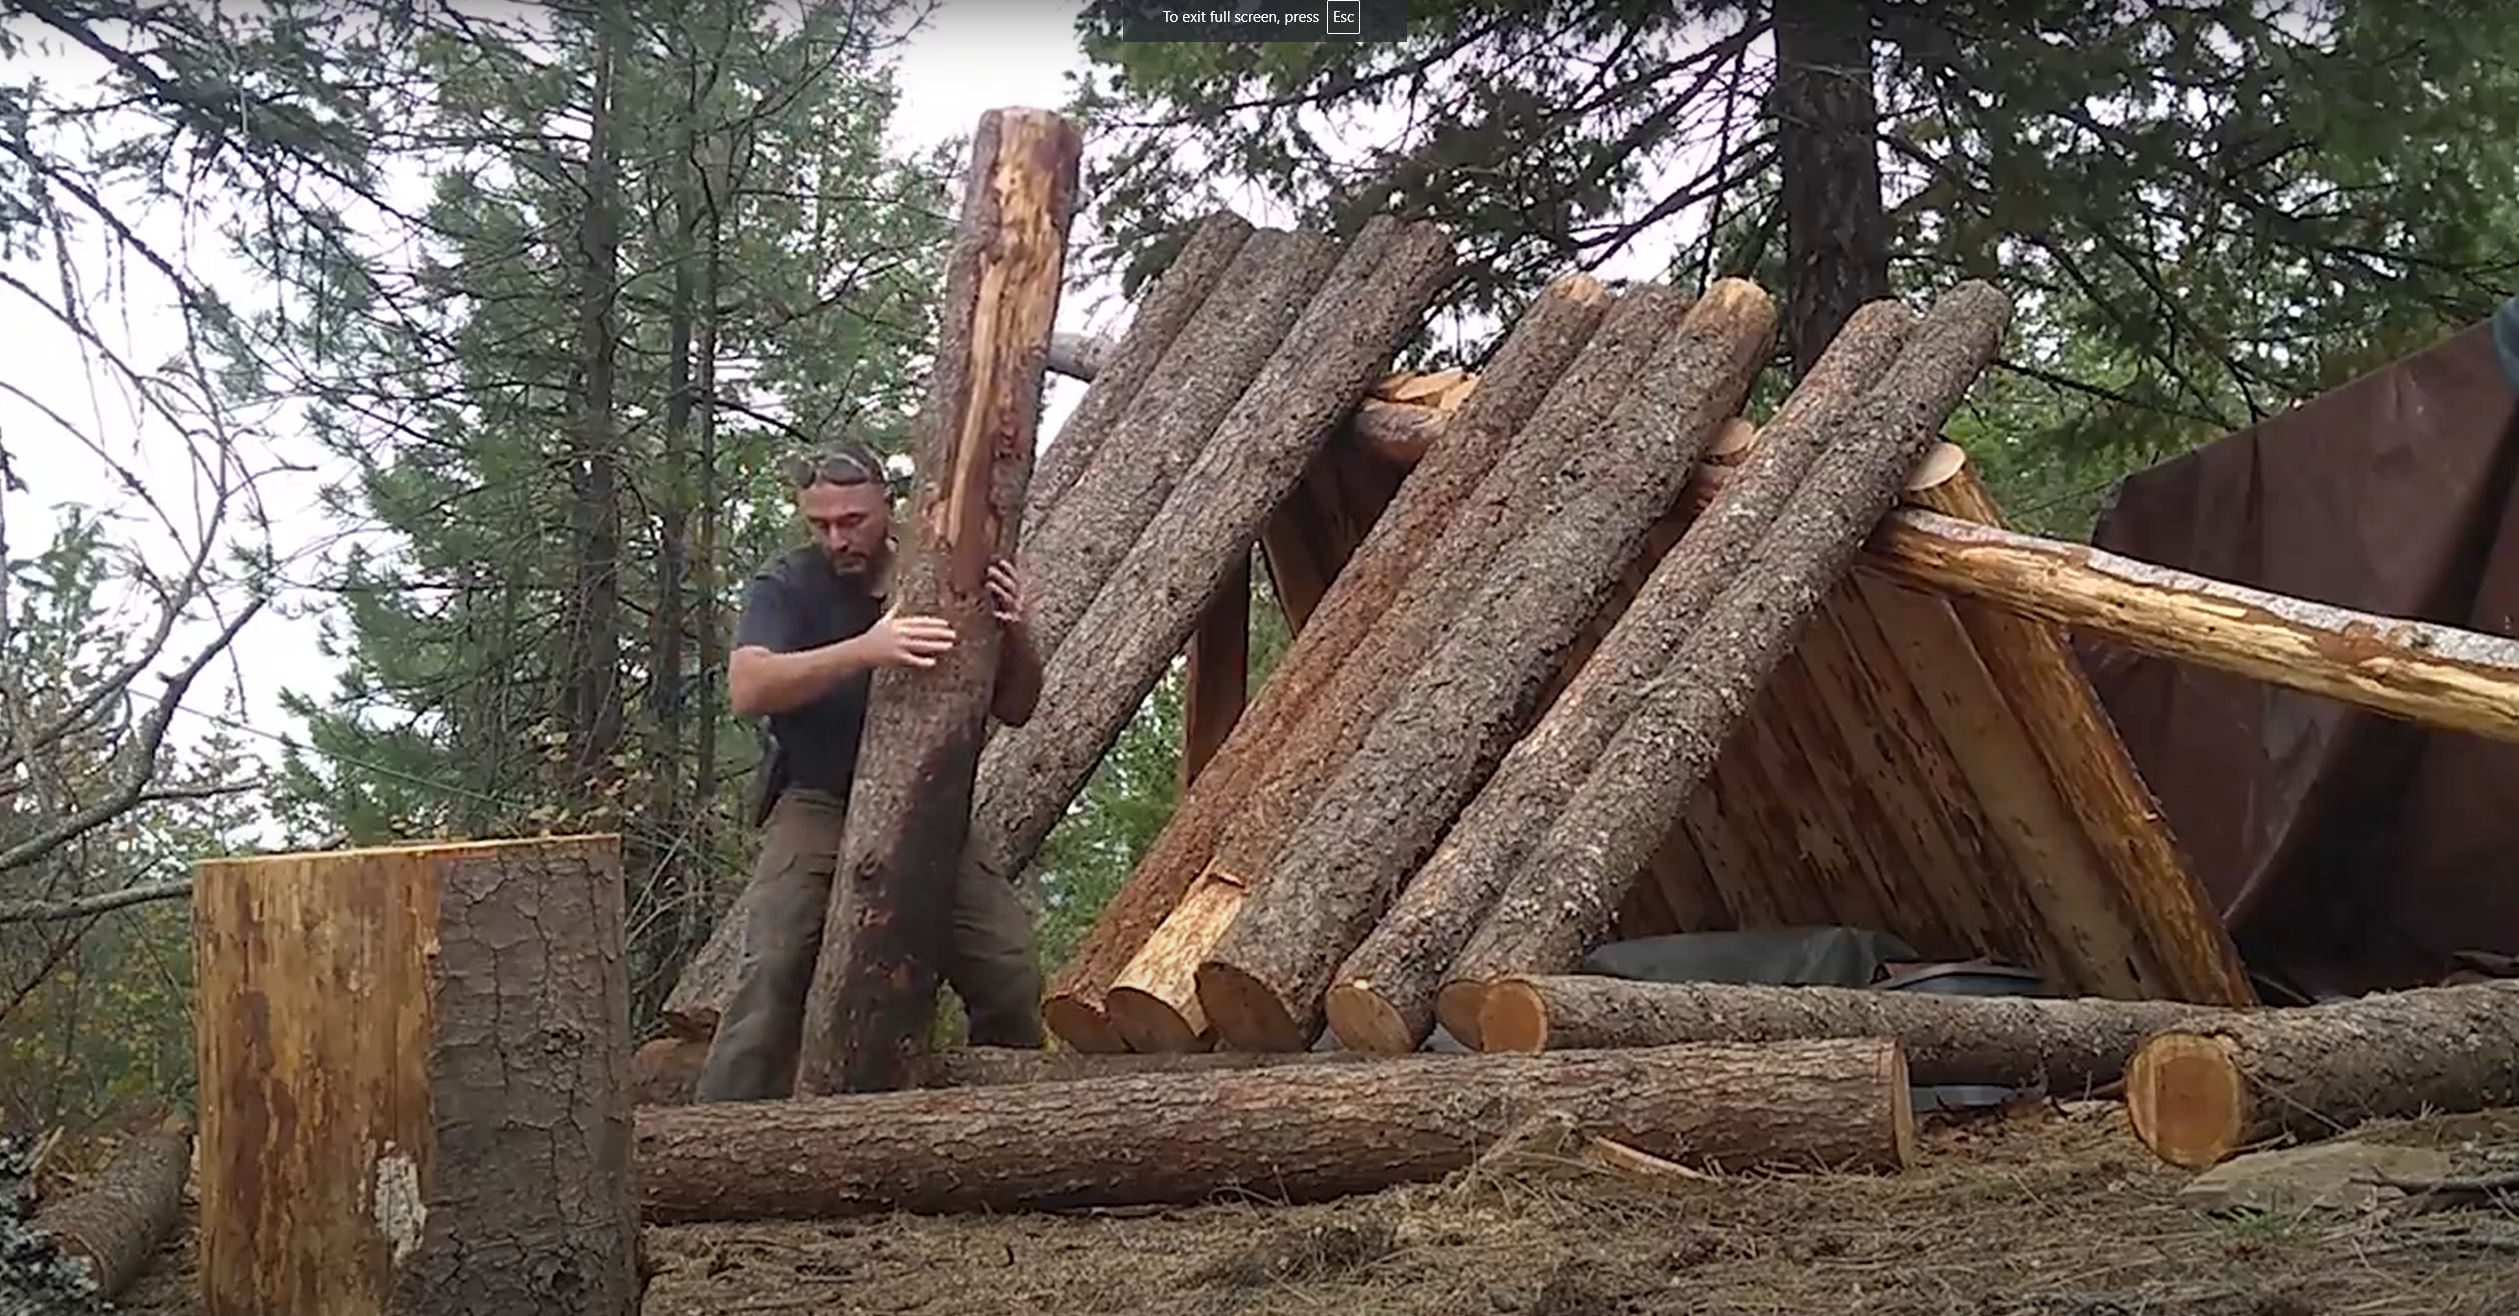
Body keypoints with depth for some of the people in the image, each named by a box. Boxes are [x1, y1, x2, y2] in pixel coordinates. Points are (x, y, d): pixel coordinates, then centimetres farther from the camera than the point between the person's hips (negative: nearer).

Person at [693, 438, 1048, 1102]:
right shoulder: (788, 587, -4)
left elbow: (1014, 710, 7)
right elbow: (747, 688, -23)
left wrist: (1016, 634, -15)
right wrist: (864, 650, -36)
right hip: (818, 805, -2)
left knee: (1010, 969, -11)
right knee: (774, 967, -25)